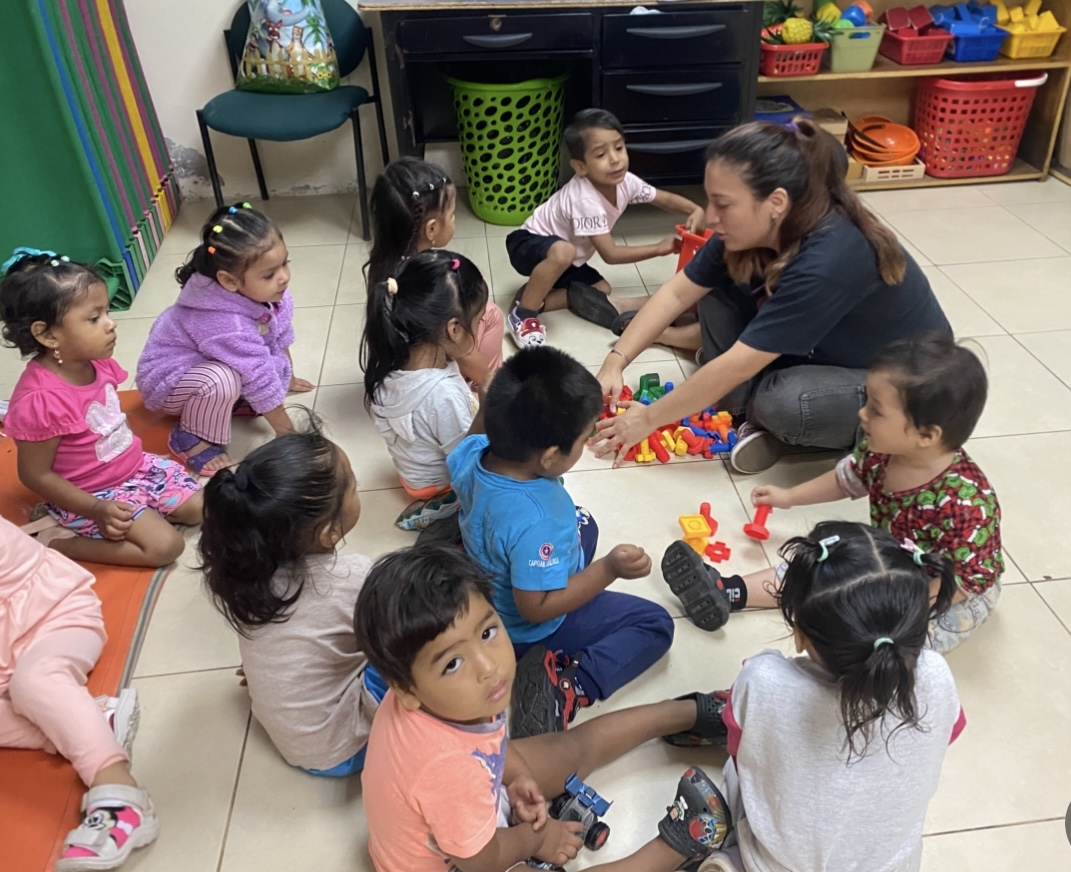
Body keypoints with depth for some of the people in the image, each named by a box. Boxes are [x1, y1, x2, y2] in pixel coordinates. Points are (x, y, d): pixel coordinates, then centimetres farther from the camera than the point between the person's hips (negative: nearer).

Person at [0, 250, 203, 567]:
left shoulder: (98, 363, -6)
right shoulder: (40, 400, -30)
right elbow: (35, 475, -22)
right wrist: (98, 510, -25)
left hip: (135, 467, 7)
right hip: (91, 496, -7)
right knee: (165, 545, -18)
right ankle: (58, 542, -5)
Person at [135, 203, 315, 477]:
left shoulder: (268, 293, -16)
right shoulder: (228, 325, -41)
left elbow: (281, 339, 4)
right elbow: (259, 379, -33)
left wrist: (287, 377, 17)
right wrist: (287, 433, -23)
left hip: (206, 363, 8)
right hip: (168, 381, -8)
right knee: (223, 381, -36)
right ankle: (191, 438, -13)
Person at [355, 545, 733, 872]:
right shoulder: (447, 766, -47)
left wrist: (518, 774, -14)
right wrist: (537, 838, -8)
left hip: (475, 797, 7)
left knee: (578, 747, 12)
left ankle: (689, 712, 32)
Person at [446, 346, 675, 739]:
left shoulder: (471, 452, -21)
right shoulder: (535, 524, -44)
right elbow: (537, 608, -31)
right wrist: (609, 569, -30)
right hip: (528, 631, -8)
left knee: (581, 523, 28)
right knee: (655, 623, 1)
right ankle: (568, 684, -15)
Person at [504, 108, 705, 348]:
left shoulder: (625, 182, -13)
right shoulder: (585, 200, -35)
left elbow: (665, 198, 0)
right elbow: (610, 254, -30)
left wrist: (695, 210, -21)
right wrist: (660, 248, -26)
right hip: (529, 244, -8)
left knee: (601, 289, -6)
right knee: (562, 252, -40)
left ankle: (534, 296, -5)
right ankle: (523, 315, -24)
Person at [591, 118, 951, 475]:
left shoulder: (828, 261, -37)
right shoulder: (760, 227, -15)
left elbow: (737, 367, -33)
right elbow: (678, 292, -8)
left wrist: (648, 418, -25)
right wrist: (615, 362, -16)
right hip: (826, 349, 8)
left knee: (784, 405, -38)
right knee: (715, 286, -8)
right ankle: (744, 409, -5)